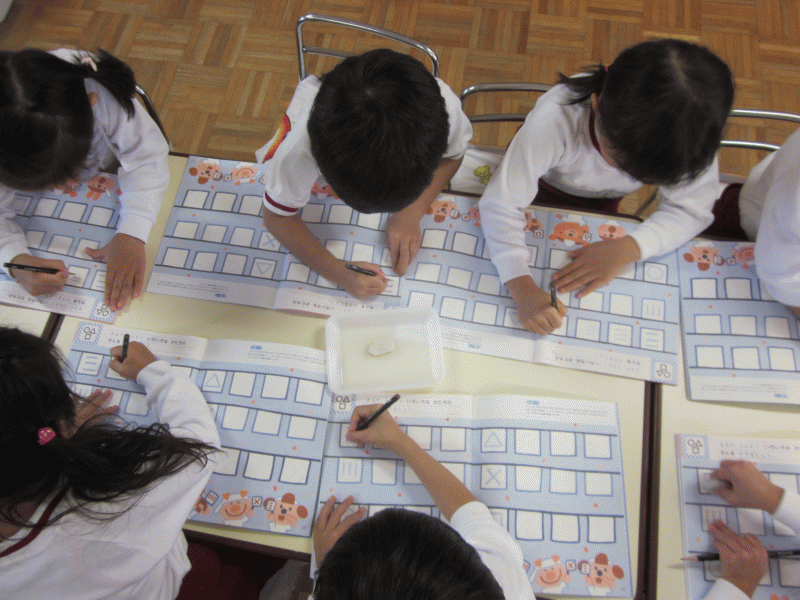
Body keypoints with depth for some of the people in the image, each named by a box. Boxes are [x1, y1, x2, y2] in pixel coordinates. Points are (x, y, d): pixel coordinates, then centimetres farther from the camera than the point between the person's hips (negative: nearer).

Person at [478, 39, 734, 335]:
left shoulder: (692, 131, -38)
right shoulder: (555, 119, -48)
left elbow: (690, 210, -25)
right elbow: (500, 204, -45)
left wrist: (626, 249, -42)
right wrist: (522, 289, -56)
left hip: (602, 200, 3)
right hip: (543, 186, -2)